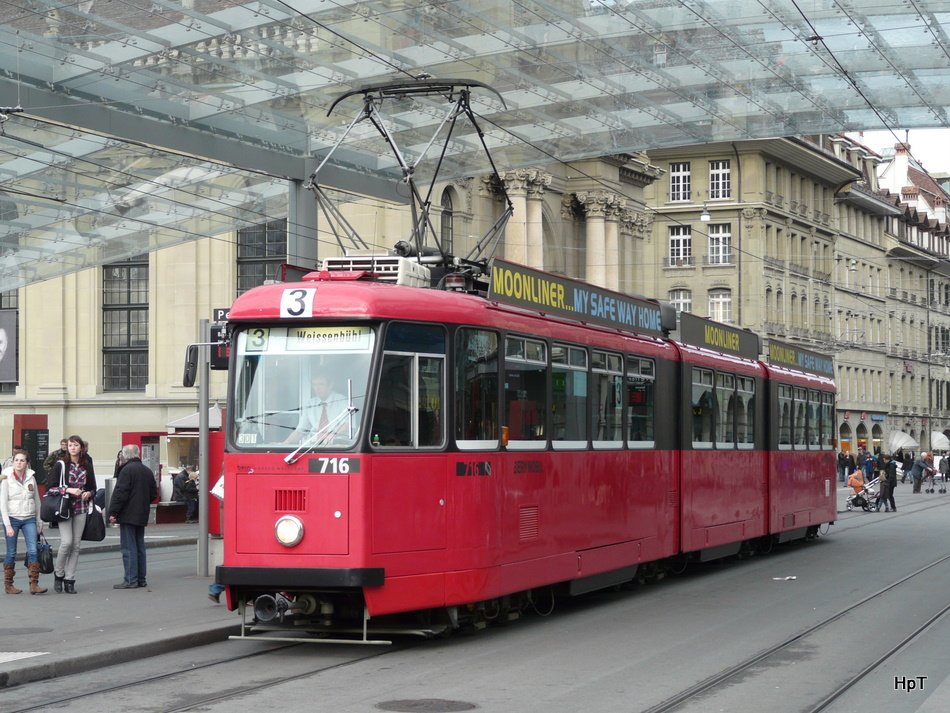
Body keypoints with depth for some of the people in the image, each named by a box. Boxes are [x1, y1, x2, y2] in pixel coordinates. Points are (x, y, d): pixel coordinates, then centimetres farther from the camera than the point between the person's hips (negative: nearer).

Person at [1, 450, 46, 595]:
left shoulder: (31, 478, 6)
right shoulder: (6, 479, -4)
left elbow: (37, 500, 13)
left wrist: (39, 521, 12)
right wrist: (7, 525, -13)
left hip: (29, 519, 3)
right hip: (12, 518, -3)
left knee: (33, 551, -9)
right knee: (11, 553, 3)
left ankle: (34, 584, -9)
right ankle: (8, 585, 13)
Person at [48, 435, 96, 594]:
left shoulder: (87, 466, 9)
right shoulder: (61, 465, -1)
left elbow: (93, 487, 18)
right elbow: (51, 487, -4)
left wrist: (88, 493, -4)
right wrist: (68, 490, -16)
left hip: (81, 509, 4)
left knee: (76, 545, 2)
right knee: (67, 542, -16)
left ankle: (69, 579, 8)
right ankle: (59, 573, 5)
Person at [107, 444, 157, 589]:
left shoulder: (127, 470, -13)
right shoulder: (148, 471, 12)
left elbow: (120, 493, -18)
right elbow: (153, 494, 18)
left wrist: (113, 512, -13)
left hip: (128, 515, -8)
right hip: (142, 516, 8)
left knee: (129, 548, -6)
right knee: (140, 546, 13)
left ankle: (131, 579, -8)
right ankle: (141, 579, 16)